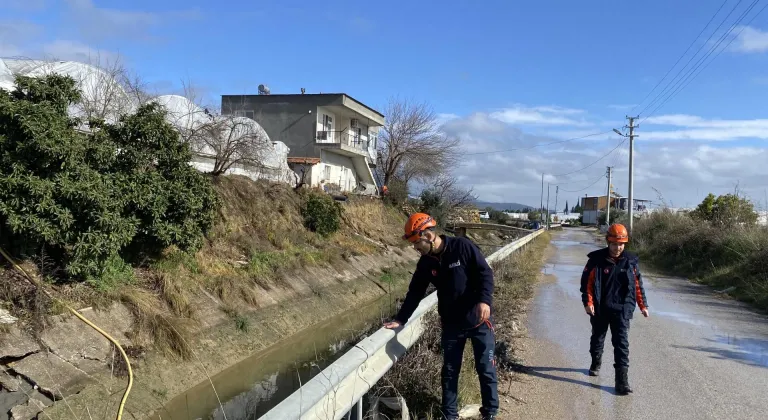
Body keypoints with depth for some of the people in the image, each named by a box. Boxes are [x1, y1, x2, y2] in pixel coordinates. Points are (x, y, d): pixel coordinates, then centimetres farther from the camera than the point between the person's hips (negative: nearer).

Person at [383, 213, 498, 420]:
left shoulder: (463, 247, -15)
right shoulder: (425, 263, 1)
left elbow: (485, 273, -15)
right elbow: (415, 293, 8)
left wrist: (485, 300, -29)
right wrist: (400, 319, 4)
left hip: (479, 320, -4)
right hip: (451, 325, 5)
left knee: (486, 369, 4)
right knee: (449, 372, 10)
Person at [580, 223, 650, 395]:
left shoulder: (630, 261, -1)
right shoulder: (596, 260, -8)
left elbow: (638, 284, 7)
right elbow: (587, 282, -8)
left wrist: (643, 305, 9)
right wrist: (588, 302, -18)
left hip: (621, 310, 0)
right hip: (599, 309, 0)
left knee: (621, 343, -7)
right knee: (597, 338, 20)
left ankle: (622, 380, -7)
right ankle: (596, 363, 46)